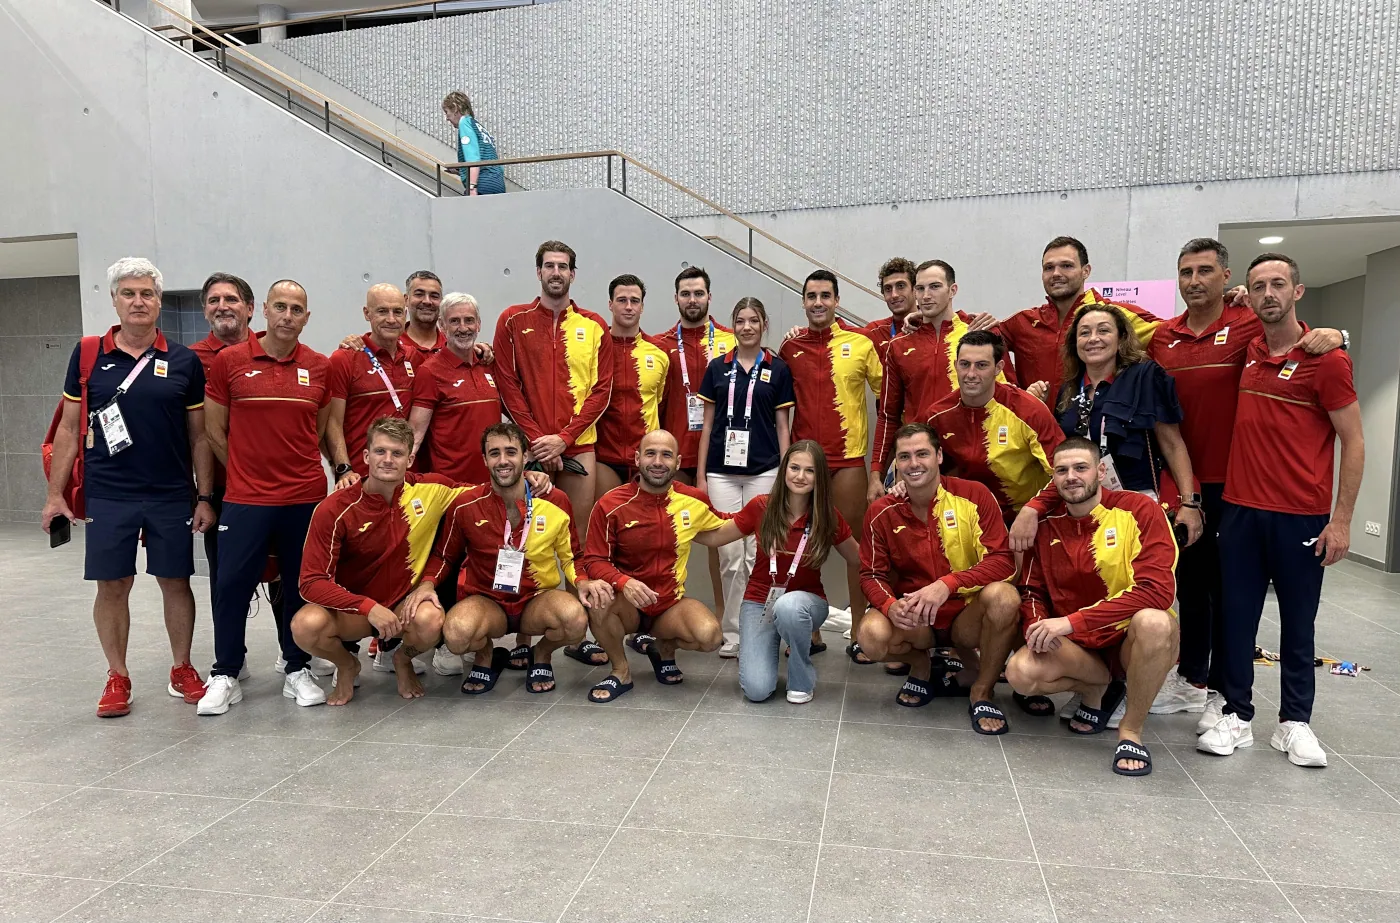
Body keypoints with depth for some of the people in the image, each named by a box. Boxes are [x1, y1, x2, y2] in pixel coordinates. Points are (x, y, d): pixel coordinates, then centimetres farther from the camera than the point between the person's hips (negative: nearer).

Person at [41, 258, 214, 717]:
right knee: (112, 586, 7)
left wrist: (205, 497, 0)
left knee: (176, 582, 7)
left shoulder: (184, 361, 1)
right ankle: (117, 678, 22)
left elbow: (199, 436, 4)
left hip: (172, 496, 0)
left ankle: (182, 670, 23)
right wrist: (55, 493, 1)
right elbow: (69, 428, 6)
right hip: (107, 497, 0)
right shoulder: (87, 355, 3)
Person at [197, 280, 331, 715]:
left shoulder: (320, 367, 4)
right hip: (246, 499, -1)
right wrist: (248, 471, 7)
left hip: (306, 498, 2)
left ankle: (297, 670, 24)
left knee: (300, 586, 10)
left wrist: (295, 468, 7)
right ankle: (225, 675, 19)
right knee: (232, 585, 3)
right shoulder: (229, 361, 0)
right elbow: (215, 431, 5)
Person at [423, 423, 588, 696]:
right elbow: (444, 556, 9)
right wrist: (427, 585, -11)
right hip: (486, 602, 0)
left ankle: (542, 654, 5)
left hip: (538, 601, 1)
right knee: (456, 634, -35)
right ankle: (486, 656, 6)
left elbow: (570, 557, 7)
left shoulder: (555, 501, -6)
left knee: (576, 619, -33)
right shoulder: (465, 505, -7)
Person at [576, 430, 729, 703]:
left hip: (671, 604, 2)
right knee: (599, 596, -35)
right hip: (627, 606, -1)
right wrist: (624, 582, -30)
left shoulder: (694, 501, -3)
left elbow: (719, 532, 16)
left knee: (710, 636, -27)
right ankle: (621, 672, -6)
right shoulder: (611, 504, -11)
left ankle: (664, 647, 11)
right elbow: (594, 559, -12)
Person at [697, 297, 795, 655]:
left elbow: (782, 426, 4)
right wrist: (700, 475, 4)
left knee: (757, 555, 1)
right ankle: (733, 633, 15)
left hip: (763, 471, -1)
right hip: (722, 472, 1)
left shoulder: (778, 369, 4)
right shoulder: (717, 367, 8)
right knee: (729, 555, 4)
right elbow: (708, 424, 9)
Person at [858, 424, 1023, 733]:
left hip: (969, 614, -1)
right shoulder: (882, 513, -4)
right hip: (914, 620, 1)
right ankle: (921, 665, 9)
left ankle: (981, 691, -6)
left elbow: (1001, 560, -17)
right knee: (873, 634, -31)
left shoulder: (974, 496, -11)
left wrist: (947, 585, -32)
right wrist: (891, 604, -25)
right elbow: (871, 574, -1)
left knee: (1003, 596, -33)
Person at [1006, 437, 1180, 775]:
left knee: (1153, 621, -38)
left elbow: (1156, 589, -23)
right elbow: (1033, 591, 8)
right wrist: (1038, 625, -17)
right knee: (1021, 673, -25)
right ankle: (1099, 685, 7)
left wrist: (1071, 621, -28)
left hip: (1132, 638, -3)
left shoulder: (1139, 510, -11)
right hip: (1076, 646, 3)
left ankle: (1131, 729, -13)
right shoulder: (1046, 525, 2)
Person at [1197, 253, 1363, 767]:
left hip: (1301, 517, -3)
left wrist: (1341, 520, -10)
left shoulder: (1325, 358, -6)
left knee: (1298, 622, 9)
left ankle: (1295, 723, 21)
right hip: (1241, 510, 4)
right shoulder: (1247, 353, 6)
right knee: (1238, 616, 6)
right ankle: (1237, 716, 16)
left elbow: (1353, 442, -5)